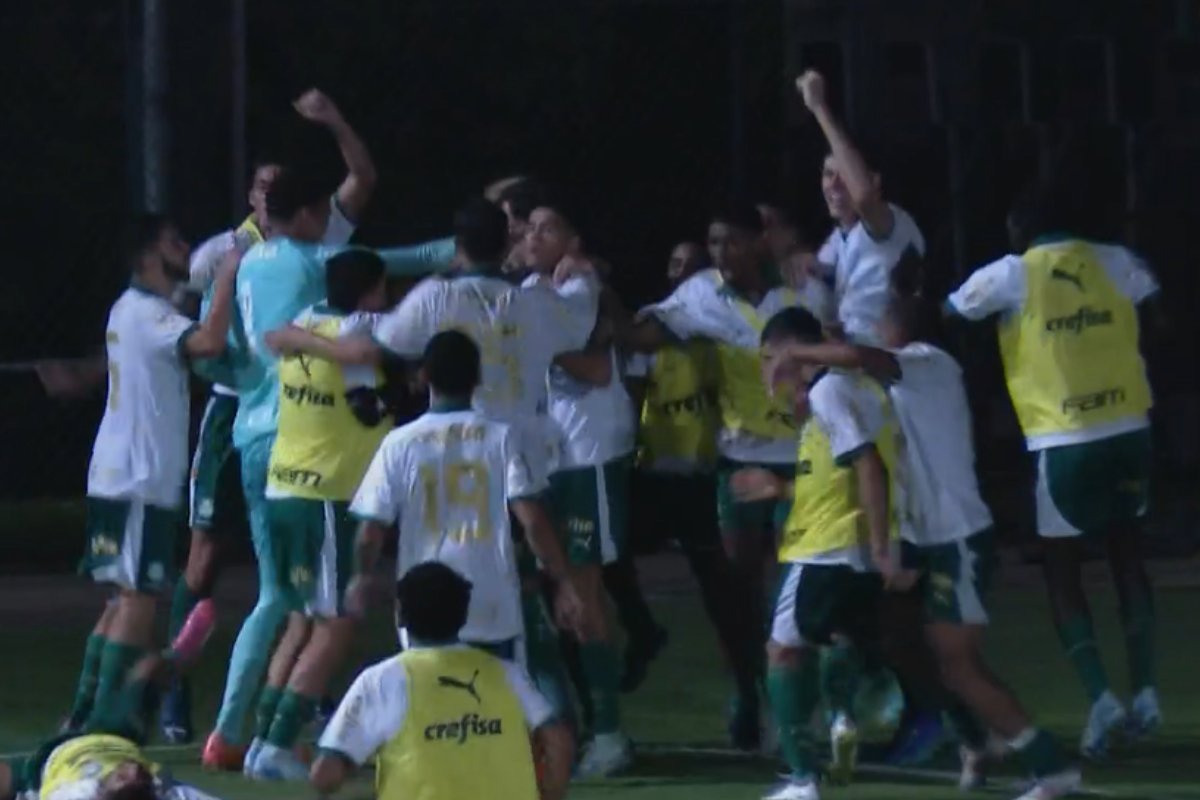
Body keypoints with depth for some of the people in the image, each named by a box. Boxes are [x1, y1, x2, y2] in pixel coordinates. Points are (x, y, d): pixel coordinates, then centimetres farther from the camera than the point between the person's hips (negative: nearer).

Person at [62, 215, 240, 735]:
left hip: (117, 476, 10)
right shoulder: (147, 314, -16)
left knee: (125, 599, 15)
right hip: (140, 482, -10)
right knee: (139, 600, -9)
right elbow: (209, 342, -34)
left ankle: (83, 716, 17)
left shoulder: (131, 309, 15)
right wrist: (228, 276, -24)